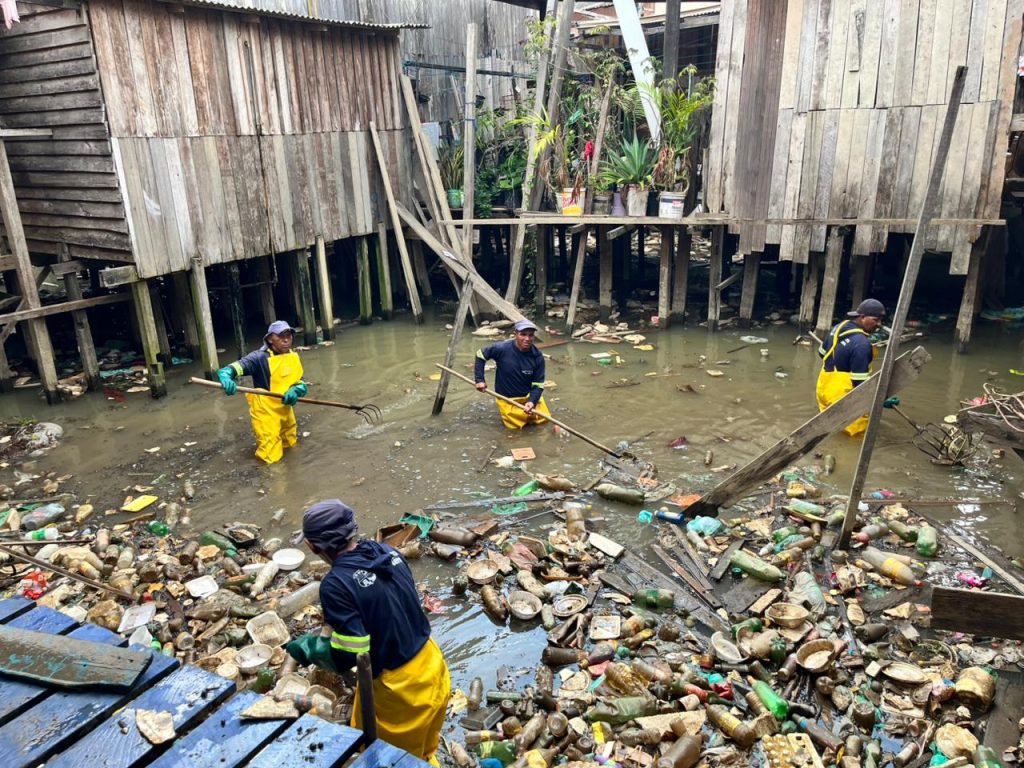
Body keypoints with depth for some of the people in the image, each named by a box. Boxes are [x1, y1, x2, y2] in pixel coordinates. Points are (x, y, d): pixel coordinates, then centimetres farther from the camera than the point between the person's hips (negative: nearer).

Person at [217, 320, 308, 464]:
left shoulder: (293, 356, 0)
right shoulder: (260, 357, -19)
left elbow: (301, 384, 1)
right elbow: (236, 367, -31)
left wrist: (295, 391, -22)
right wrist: (226, 377, -53)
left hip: (285, 410, 6)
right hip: (266, 412, -6)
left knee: (290, 444, 23)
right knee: (272, 457, -4)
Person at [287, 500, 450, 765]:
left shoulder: (336, 585, -25)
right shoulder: (388, 552, -4)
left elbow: (348, 657, -22)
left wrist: (307, 647, -3)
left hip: (399, 688, -6)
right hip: (432, 667, 7)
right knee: (422, 754, 30)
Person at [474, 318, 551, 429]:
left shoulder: (537, 356, -17)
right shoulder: (502, 349, -23)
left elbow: (538, 384, -13)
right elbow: (480, 355, -7)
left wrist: (532, 401, -31)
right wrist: (480, 380, -11)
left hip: (529, 396, 3)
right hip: (507, 398, -2)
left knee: (542, 419, 3)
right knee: (516, 424, -9)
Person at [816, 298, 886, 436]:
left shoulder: (839, 327, 1)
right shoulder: (862, 344, -23)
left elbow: (822, 353, 16)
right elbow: (860, 382, -22)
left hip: (823, 389, 8)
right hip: (841, 398, -8)